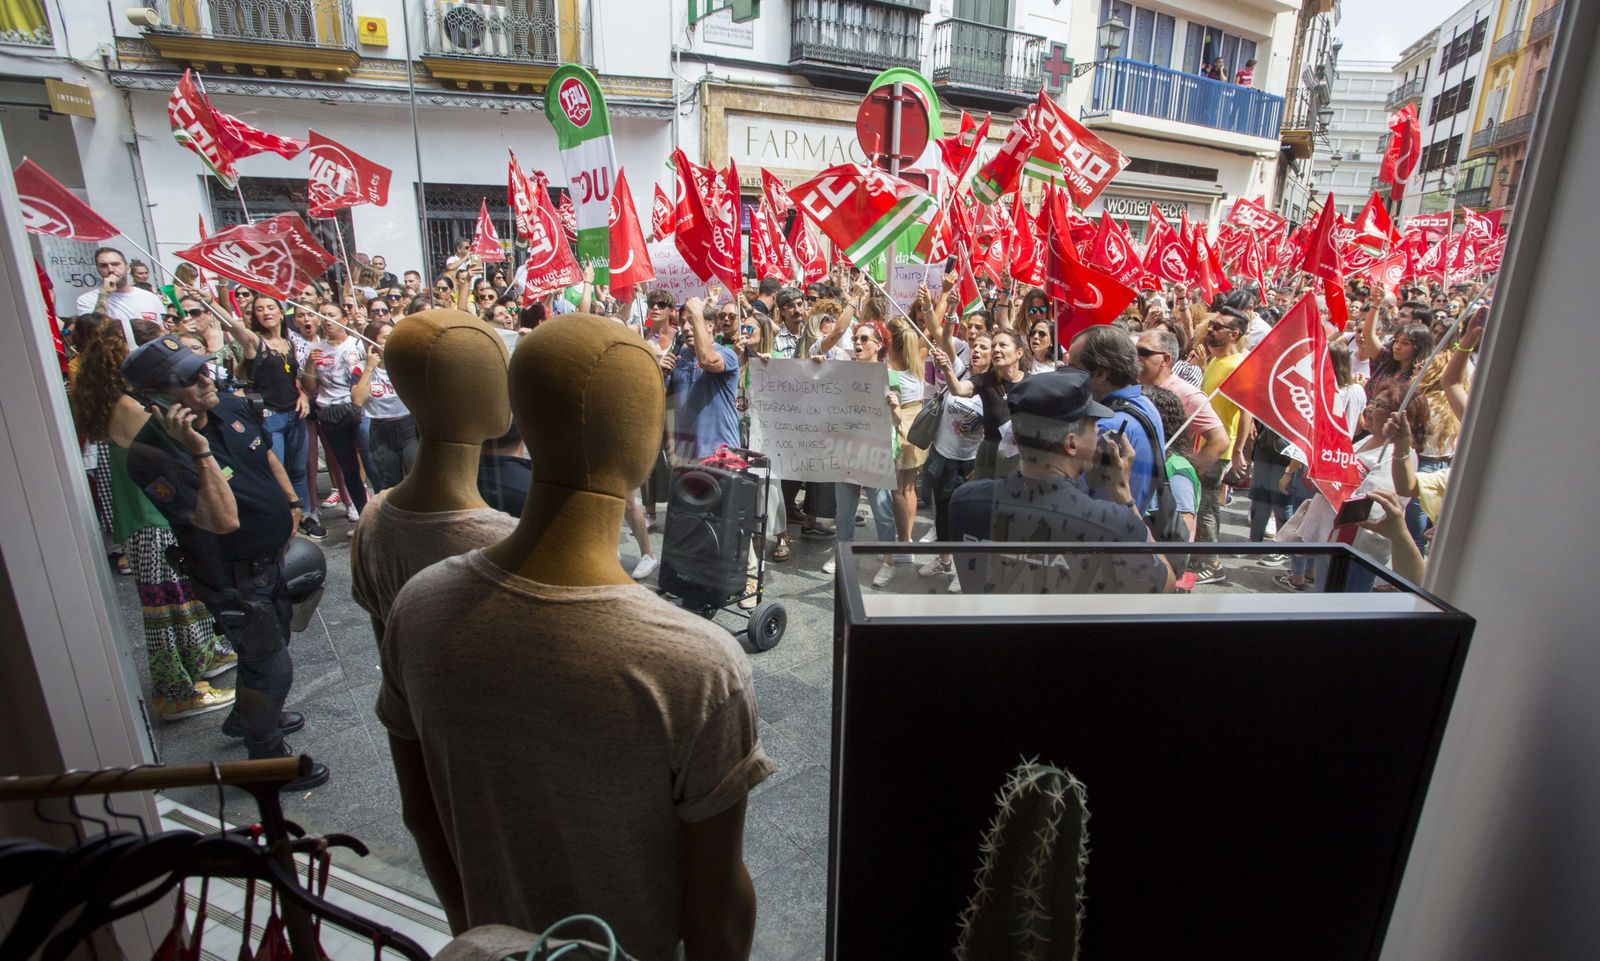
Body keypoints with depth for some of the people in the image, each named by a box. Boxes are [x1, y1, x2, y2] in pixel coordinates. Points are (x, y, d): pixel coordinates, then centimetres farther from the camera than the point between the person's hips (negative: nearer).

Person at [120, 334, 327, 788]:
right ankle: (266, 756, 26)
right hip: (235, 580, -8)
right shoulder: (154, 455, -28)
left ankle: (247, 717, 52)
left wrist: (292, 504, 12)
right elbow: (224, 521, -35)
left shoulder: (232, 408, -5)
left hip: (276, 557, 8)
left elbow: (269, 457, 16)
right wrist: (200, 452, -40)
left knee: (266, 648, 27)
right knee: (273, 668, 3)